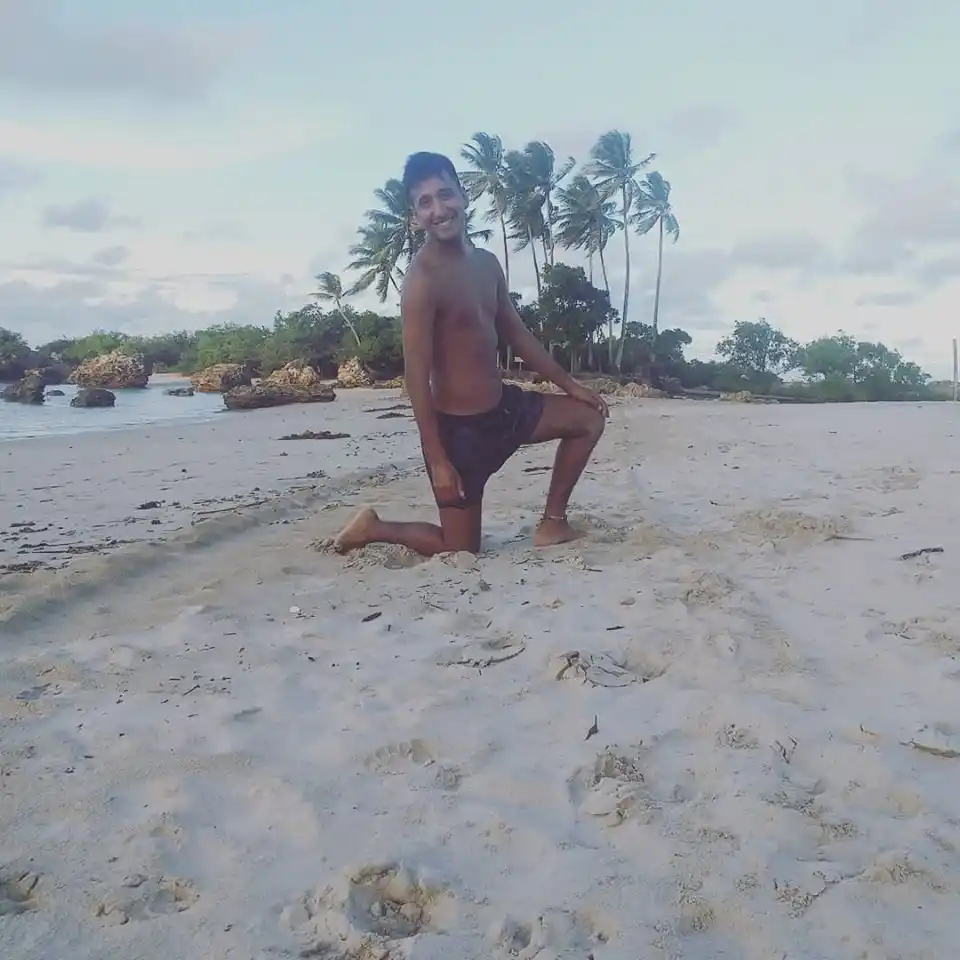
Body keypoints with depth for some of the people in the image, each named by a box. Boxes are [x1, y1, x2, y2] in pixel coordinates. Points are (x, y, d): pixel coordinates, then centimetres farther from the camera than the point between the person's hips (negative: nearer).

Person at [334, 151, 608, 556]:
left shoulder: (487, 264, 5)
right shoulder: (422, 279, -21)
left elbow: (516, 334, 17)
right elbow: (416, 377, -22)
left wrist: (569, 384, 20)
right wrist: (438, 460, -23)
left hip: (503, 406, 8)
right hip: (460, 426, -8)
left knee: (589, 418, 16)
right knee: (460, 550, 1)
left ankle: (552, 522, 20)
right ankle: (373, 529, 22)